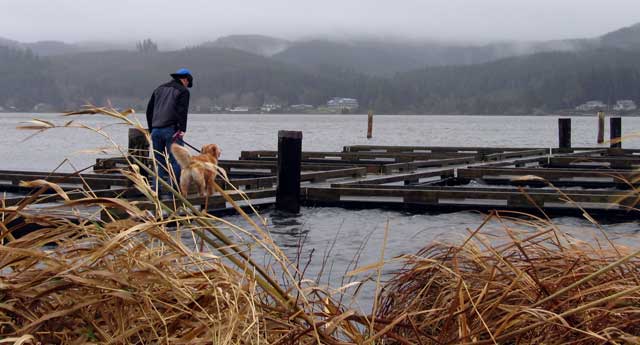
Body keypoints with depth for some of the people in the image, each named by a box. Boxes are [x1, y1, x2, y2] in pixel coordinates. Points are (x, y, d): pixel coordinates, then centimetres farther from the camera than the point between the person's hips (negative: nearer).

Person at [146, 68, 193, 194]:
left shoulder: (159, 89, 21)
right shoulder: (183, 90, 1)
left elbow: (149, 110, 21)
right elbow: (182, 111, -13)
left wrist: (151, 129, 24)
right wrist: (182, 129, -16)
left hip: (156, 130, 6)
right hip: (171, 130, -6)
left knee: (159, 161, 12)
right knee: (176, 160, -3)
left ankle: (155, 190, 9)